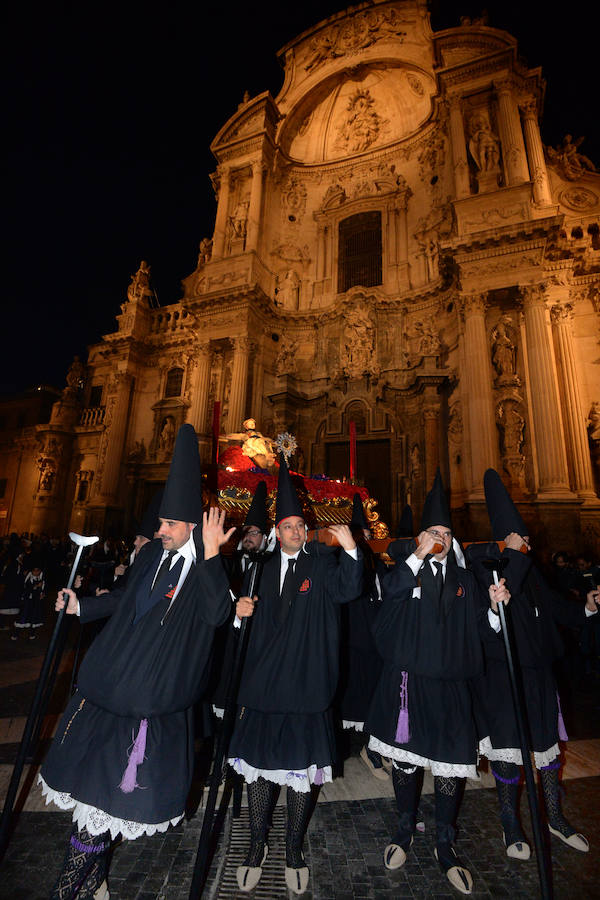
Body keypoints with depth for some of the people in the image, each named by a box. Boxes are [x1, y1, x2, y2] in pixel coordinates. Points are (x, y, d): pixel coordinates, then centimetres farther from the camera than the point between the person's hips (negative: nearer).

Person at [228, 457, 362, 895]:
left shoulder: (322, 562, -6)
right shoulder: (268, 568, 7)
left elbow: (348, 589, -25)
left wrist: (350, 550, -41)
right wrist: (245, 609, -5)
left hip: (305, 684, -3)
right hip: (264, 682, 3)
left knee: (302, 767, 12)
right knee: (259, 764, 14)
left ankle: (294, 849, 36)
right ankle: (258, 845, 37)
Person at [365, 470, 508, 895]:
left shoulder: (463, 577, 9)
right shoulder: (406, 566, -2)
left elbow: (472, 628, 11)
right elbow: (389, 592, -23)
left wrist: (493, 604, -5)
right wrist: (419, 554, -25)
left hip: (450, 681, 2)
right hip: (407, 675, -2)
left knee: (452, 759, 5)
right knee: (405, 754, 12)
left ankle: (445, 843, 28)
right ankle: (406, 828, 34)